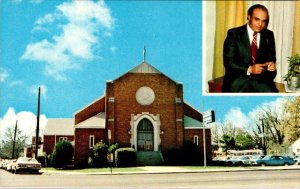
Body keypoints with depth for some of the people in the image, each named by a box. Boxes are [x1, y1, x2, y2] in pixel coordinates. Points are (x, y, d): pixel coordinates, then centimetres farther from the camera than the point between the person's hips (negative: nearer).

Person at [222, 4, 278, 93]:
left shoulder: (269, 35, 9)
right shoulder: (234, 33, -3)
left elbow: (271, 57, 17)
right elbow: (228, 62, -7)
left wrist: (271, 64, -8)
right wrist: (249, 69, -21)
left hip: (261, 78, 3)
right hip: (238, 78, -3)